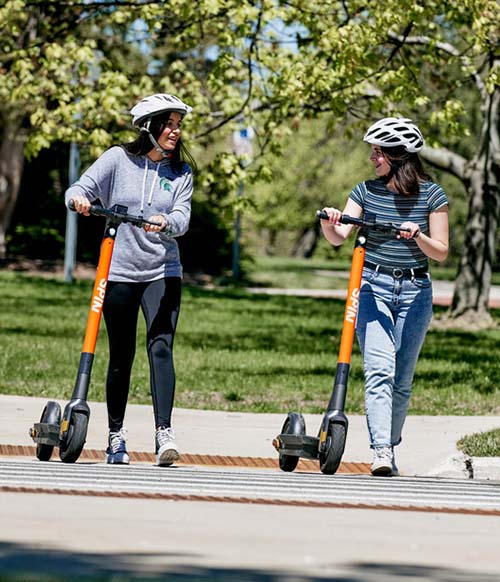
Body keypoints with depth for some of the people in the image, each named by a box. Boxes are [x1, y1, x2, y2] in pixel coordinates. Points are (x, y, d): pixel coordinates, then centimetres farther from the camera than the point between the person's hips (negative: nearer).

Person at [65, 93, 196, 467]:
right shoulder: (118, 159, 0)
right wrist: (79, 198, -30)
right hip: (119, 271, 0)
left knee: (161, 348, -15)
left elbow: (182, 217, -9)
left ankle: (164, 432, -20)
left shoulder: (181, 171, 3)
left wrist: (165, 222, -32)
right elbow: (82, 187, -6)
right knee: (121, 355, 5)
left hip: (163, 271, 1)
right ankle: (116, 435, 16)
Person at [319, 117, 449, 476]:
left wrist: (418, 236, -21)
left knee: (402, 380, 6)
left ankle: (390, 449, 22)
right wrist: (329, 223, -28)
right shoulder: (366, 191, 2)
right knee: (379, 371, -17)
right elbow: (339, 238, -6)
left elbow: (441, 253, -2)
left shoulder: (432, 195, -2)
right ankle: (381, 452, -26)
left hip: (414, 293, 0)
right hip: (372, 288, 0)